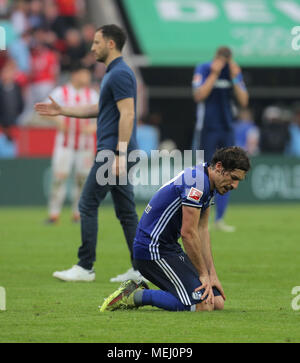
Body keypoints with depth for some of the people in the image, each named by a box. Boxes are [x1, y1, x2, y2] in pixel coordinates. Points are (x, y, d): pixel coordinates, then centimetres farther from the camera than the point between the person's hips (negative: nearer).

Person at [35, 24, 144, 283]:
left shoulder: (120, 74, -14)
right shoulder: (113, 73, 18)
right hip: (114, 153, 10)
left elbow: (127, 114, -21)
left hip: (113, 152, -10)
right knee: (125, 211, 8)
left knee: (88, 205, -5)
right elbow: (100, 109, 28)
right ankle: (139, 269, 6)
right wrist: (62, 111, 26)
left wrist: (120, 154, -25)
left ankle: (85, 267, -1)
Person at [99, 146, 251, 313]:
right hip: (153, 249, -11)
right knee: (203, 304, -20)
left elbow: (202, 230, 12)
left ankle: (138, 290, 10)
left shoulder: (207, 183, 11)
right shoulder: (197, 181, -21)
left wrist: (212, 274, 5)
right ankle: (135, 296, -9)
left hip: (170, 247, 11)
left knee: (217, 302, 5)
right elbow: (188, 233, -21)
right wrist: (203, 274, -12)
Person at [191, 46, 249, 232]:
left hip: (227, 130, 4)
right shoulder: (203, 69, -5)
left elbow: (244, 101, 1)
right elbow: (199, 96, -18)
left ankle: (220, 219, 9)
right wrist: (215, 74, -19)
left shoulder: (235, 71, 6)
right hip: (207, 128, -4)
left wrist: (235, 79, -11)